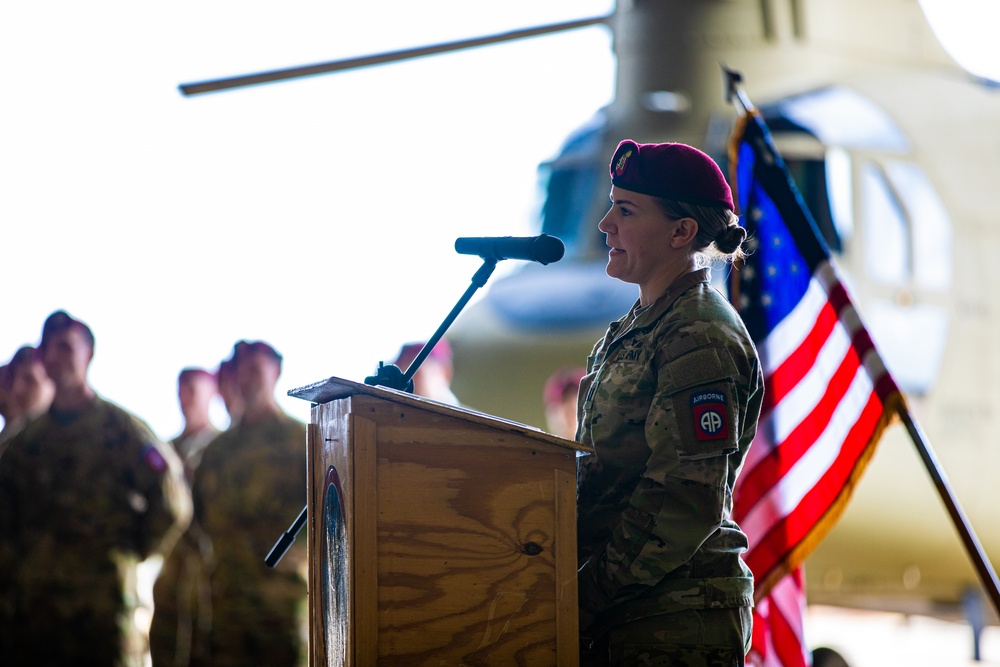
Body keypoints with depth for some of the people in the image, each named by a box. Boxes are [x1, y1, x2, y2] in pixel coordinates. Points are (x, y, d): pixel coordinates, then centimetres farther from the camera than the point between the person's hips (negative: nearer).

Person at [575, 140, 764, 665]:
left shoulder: (700, 338, -12)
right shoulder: (636, 329, 17)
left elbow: (689, 503, -19)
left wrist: (585, 598, -18)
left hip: (677, 622, -9)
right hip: (623, 615, 9)